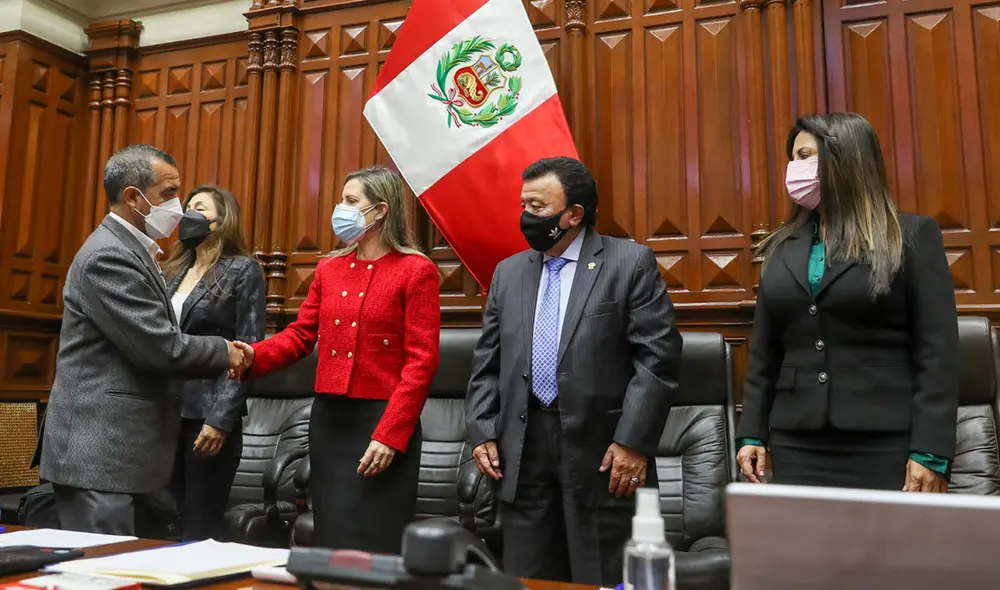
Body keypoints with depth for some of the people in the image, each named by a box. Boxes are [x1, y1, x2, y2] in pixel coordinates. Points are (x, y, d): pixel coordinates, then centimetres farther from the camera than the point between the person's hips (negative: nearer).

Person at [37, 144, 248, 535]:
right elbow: (159, 348, -22)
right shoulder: (109, 255, -17)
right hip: (100, 452, -10)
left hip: (117, 447, 10)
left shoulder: (130, 250, 14)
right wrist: (225, 353, -6)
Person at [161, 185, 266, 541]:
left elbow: (248, 350, -10)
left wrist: (221, 419, -15)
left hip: (208, 414, -6)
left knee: (200, 532, 0)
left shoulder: (243, 270, -4)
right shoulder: (173, 270, 15)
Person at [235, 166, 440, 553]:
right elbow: (300, 335, 9)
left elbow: (421, 362, -11)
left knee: (376, 548, 2)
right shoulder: (329, 268, 12)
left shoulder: (416, 271, -6)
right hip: (328, 418, 6)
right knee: (331, 542, 12)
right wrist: (254, 356, -11)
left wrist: (390, 435, -16)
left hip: (384, 421, -5)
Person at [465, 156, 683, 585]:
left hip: (602, 449, -4)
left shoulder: (631, 263, -3)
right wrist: (482, 431, 3)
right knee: (526, 581, 12)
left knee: (604, 580, 7)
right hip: (522, 451, 4)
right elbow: (487, 362, 13)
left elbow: (658, 357, -9)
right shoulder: (508, 272, 12)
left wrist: (632, 442, -14)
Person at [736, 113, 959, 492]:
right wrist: (752, 433, 7)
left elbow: (938, 351, -5)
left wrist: (930, 453, -11)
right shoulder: (782, 246, 10)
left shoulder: (914, 236, 0)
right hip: (796, 444, 3)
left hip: (885, 444, -3)